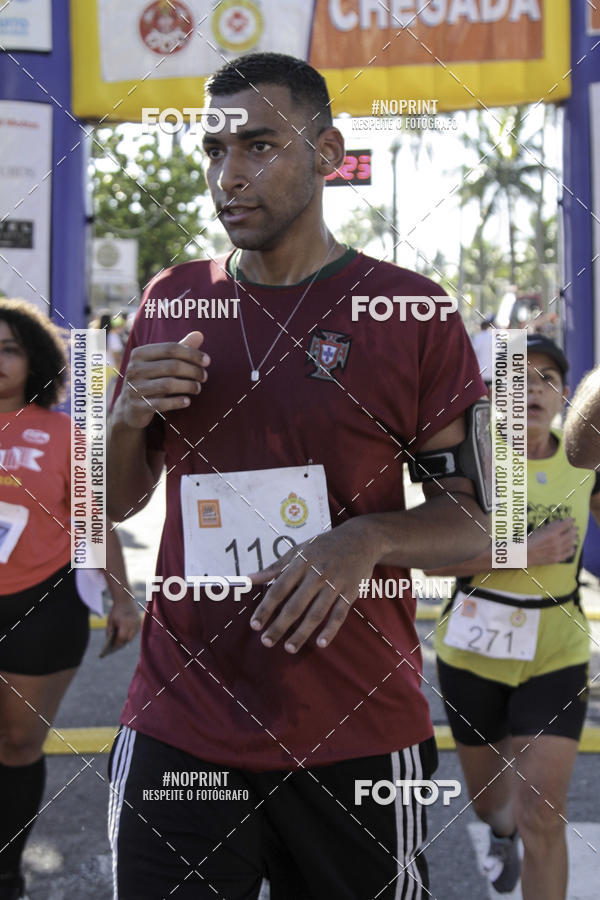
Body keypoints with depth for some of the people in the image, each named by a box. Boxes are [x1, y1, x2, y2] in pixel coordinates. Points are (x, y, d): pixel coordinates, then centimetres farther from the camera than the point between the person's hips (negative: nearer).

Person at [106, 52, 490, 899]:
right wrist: (128, 417, -7)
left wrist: (365, 539, -21)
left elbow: (475, 516, -2)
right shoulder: (170, 300, 6)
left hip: (358, 737, -2)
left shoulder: (411, 309, -4)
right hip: (178, 728, 2)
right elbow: (117, 501, 14)